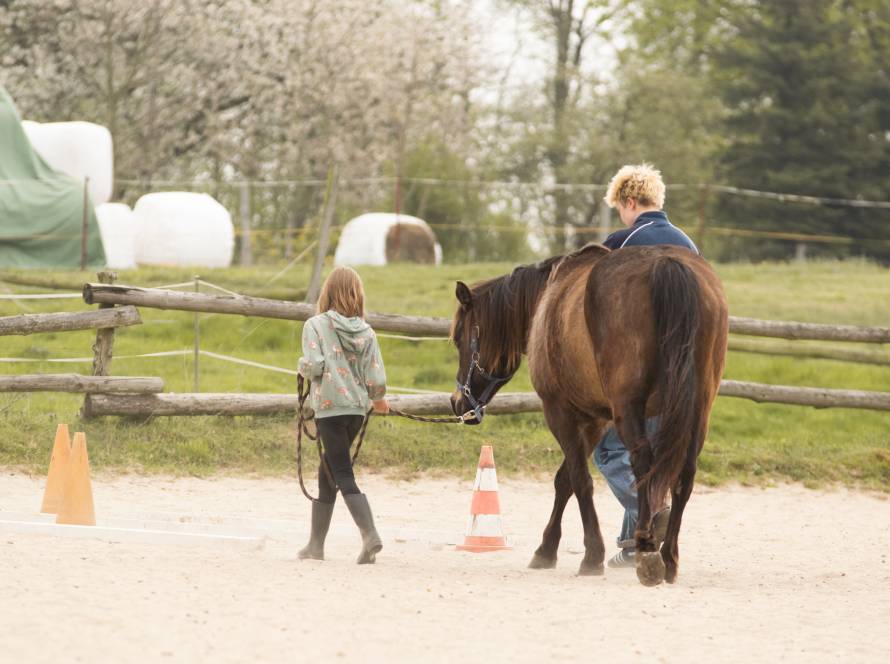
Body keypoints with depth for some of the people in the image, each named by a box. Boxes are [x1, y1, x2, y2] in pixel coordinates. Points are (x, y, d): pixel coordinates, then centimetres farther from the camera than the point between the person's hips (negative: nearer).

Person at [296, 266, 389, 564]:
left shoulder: (316, 325, -7)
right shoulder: (366, 332, 4)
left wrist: (302, 366, 4)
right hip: (357, 407, 5)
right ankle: (316, 543, 20)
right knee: (327, 472, 16)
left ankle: (370, 535, -24)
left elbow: (314, 365, -18)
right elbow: (376, 379, 1)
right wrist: (378, 399, 21)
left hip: (329, 407, -5)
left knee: (343, 475, -6)